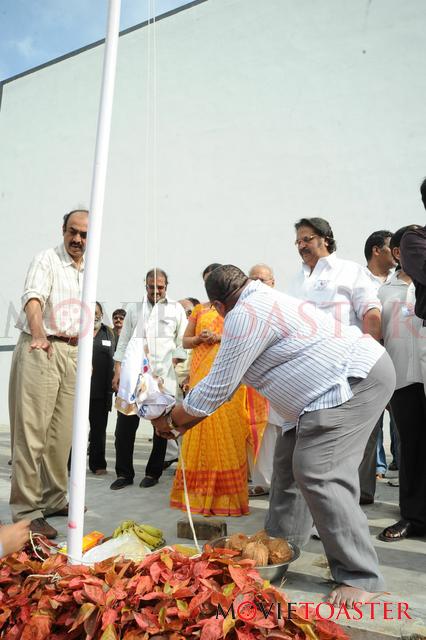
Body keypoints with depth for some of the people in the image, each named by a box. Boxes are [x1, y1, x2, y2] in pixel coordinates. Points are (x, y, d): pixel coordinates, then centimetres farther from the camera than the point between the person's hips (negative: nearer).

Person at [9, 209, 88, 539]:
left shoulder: (88, 271, 16)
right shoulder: (46, 260, -5)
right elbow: (34, 298, -23)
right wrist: (38, 334, -40)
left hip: (73, 353, 7)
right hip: (40, 350, -6)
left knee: (62, 432, 11)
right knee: (32, 431, -6)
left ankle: (54, 498, 23)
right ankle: (27, 511, 1)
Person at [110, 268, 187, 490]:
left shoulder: (176, 309, 10)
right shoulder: (134, 309, 16)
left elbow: (182, 343, 7)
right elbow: (123, 342, 15)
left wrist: (173, 365, -7)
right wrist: (117, 371, 7)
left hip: (163, 375, -1)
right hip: (133, 374, 2)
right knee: (125, 424, -1)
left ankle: (153, 472, 18)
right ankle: (124, 473, 12)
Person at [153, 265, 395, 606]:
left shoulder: (244, 315, -17)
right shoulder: (263, 301, 15)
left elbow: (217, 388, -13)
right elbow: (227, 382, 19)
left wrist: (172, 420, 3)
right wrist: (183, 422, 19)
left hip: (355, 379, -11)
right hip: (349, 377, 11)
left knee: (319, 474, -16)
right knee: (290, 460, 13)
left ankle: (360, 577, -3)